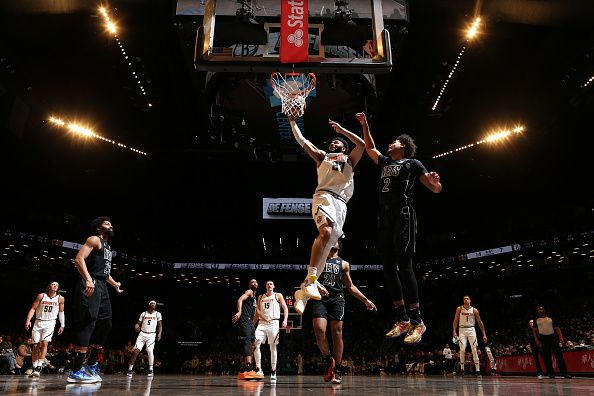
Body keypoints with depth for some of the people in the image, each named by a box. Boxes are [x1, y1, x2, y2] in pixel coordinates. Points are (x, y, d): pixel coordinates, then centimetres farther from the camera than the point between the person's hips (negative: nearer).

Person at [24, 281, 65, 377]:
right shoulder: (41, 296, -2)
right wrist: (28, 320, -16)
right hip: (38, 322, 1)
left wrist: (62, 325, 5)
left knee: (44, 343, -17)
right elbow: (33, 308, -2)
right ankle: (34, 368, 13)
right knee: (36, 346, 2)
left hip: (50, 323, -1)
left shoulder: (60, 298, 0)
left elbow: (61, 312, 8)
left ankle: (39, 368, -16)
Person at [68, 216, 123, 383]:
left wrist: (115, 284, 37)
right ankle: (76, 371, -14)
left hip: (102, 287, 10)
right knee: (88, 323, -15)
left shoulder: (107, 246, 25)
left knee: (106, 324, 9)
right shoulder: (94, 239, -3)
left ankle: (91, 364, 17)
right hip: (90, 285, -10)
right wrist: (88, 279, -29)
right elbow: (79, 259, -18)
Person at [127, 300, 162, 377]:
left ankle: (150, 370, -3)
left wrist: (159, 333, -11)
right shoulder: (143, 313, 11)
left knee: (150, 351, -15)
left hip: (151, 335, -2)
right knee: (136, 350, -9)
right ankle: (130, 369, 0)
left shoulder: (158, 314, 7)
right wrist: (136, 326, -12)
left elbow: (160, 325, 5)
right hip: (142, 334, 2)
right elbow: (138, 323, 11)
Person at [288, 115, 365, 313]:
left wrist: (341, 130, 18)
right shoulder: (322, 156, 26)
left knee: (325, 248, -4)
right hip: (324, 196, -3)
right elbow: (301, 140, 22)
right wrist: (292, 121, 24)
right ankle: (311, 280, -38)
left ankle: (303, 291, -1)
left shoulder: (349, 160, 30)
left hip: (341, 204, 3)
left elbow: (362, 144, 15)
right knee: (326, 232, -32)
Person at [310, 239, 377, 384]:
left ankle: (337, 369, 6)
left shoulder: (344, 264, 19)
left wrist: (365, 300, 16)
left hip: (337, 299, 0)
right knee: (319, 330, -17)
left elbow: (350, 287, 22)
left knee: (337, 333, -5)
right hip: (320, 298, 0)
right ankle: (327, 359, 7)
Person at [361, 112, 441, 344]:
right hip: (384, 217, 7)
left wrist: (435, 182, -21)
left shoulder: (412, 163, 7)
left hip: (403, 214, -7)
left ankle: (417, 321, -9)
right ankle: (402, 320, 6)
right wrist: (365, 125, 40)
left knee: (404, 265, -14)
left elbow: (435, 189, 2)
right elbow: (369, 148, 43)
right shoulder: (385, 162, 26)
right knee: (388, 267, 1)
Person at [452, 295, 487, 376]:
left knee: (474, 349, -5)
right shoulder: (459, 309, 1)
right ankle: (462, 368, 4)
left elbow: (480, 322, 6)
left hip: (471, 330, 0)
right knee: (462, 349, -7)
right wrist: (454, 331, -6)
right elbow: (455, 320, 3)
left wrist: (484, 334, 3)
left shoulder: (474, 310, 1)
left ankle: (477, 369, -1)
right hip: (462, 330, 0)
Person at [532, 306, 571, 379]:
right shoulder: (536, 320, 10)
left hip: (552, 337, 0)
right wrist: (536, 340, -6)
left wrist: (561, 337, -7)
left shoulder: (550, 319, 12)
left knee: (559, 355, -5)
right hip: (543, 338, 0)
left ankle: (564, 372, -2)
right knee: (546, 357, 1)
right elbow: (534, 331, 6)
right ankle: (551, 373, 8)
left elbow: (557, 328, 8)